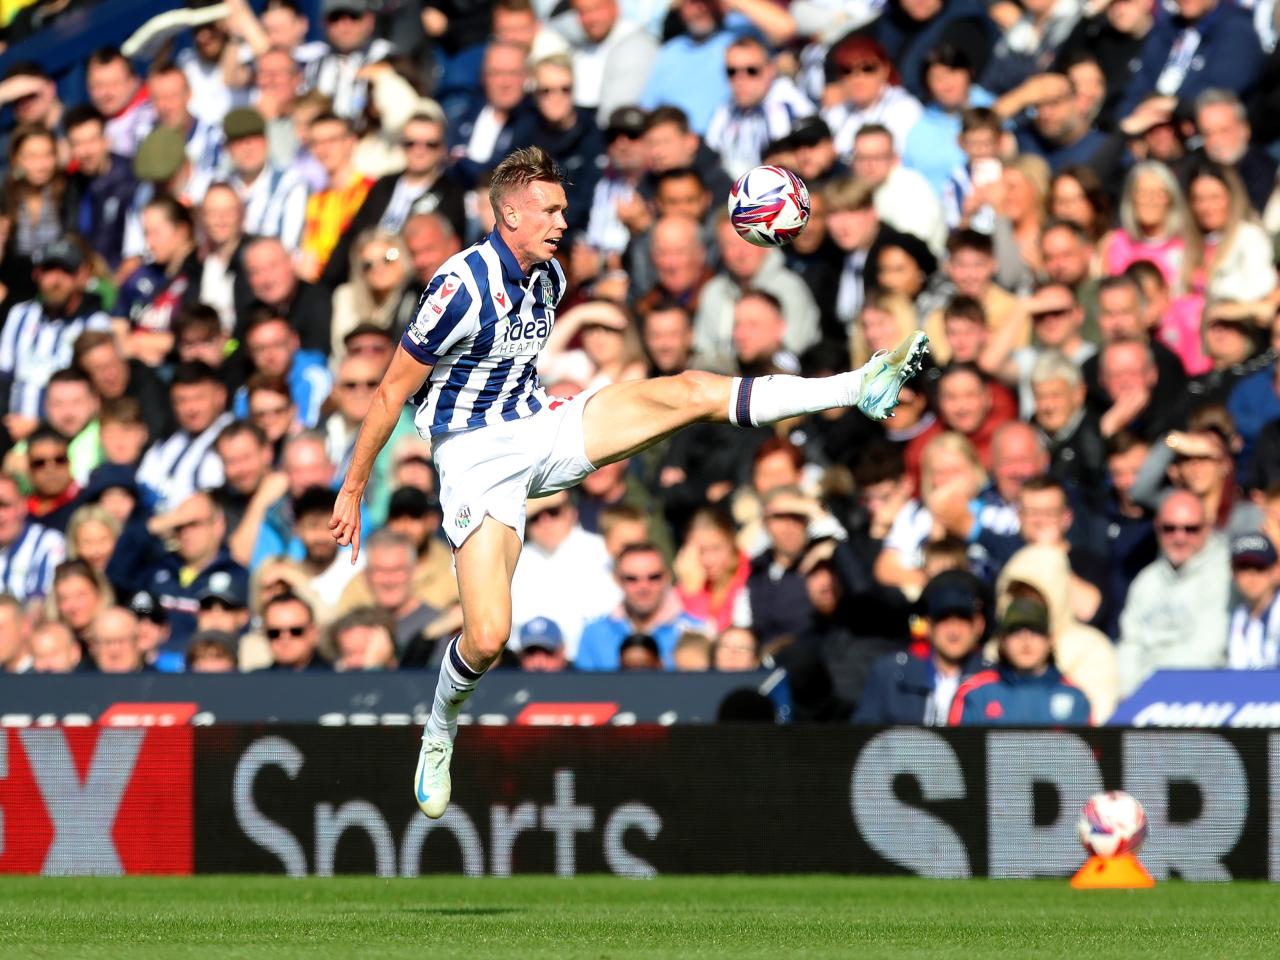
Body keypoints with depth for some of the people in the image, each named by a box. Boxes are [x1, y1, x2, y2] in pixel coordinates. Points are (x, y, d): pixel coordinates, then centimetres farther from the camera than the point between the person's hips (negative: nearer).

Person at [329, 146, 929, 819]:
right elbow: (391, 394, -14)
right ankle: (439, 736, 12)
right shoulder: (464, 287, -20)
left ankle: (859, 389, -15)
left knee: (689, 391, -10)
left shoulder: (549, 278, 5)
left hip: (540, 428, 6)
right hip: (477, 457, -6)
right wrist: (352, 491, -11)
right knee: (487, 638, -18)